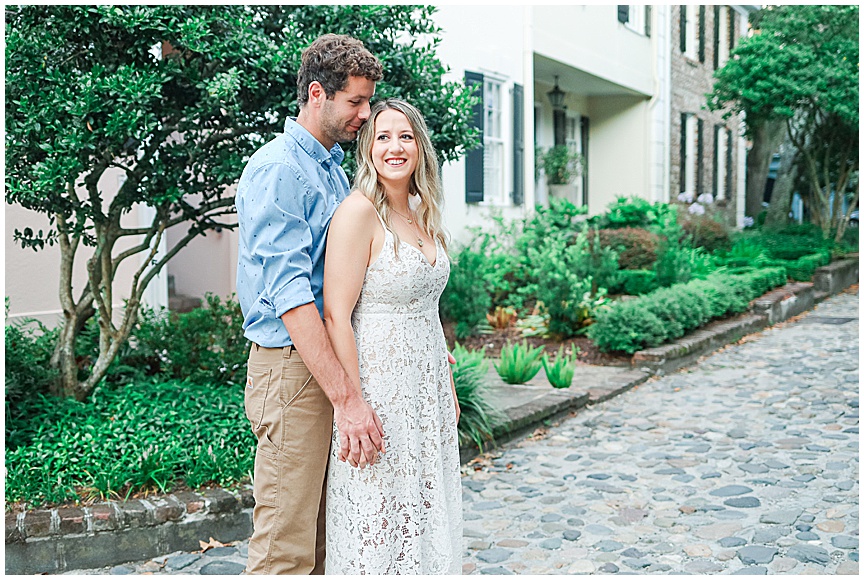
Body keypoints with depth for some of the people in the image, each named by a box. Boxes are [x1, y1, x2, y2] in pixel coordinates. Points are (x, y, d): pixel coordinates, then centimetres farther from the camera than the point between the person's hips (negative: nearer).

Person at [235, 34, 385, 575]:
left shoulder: (336, 169, 18)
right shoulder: (277, 170, -12)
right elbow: (289, 294, -22)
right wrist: (347, 397, -26)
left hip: (332, 359, 9)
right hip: (292, 368, -9)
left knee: (324, 533, 15)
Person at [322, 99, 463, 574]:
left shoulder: (423, 215, 11)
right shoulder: (358, 211, -13)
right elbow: (336, 315, -18)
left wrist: (448, 387, 17)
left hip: (427, 383, 8)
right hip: (379, 380, -8)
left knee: (424, 511, 15)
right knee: (377, 519, 1)